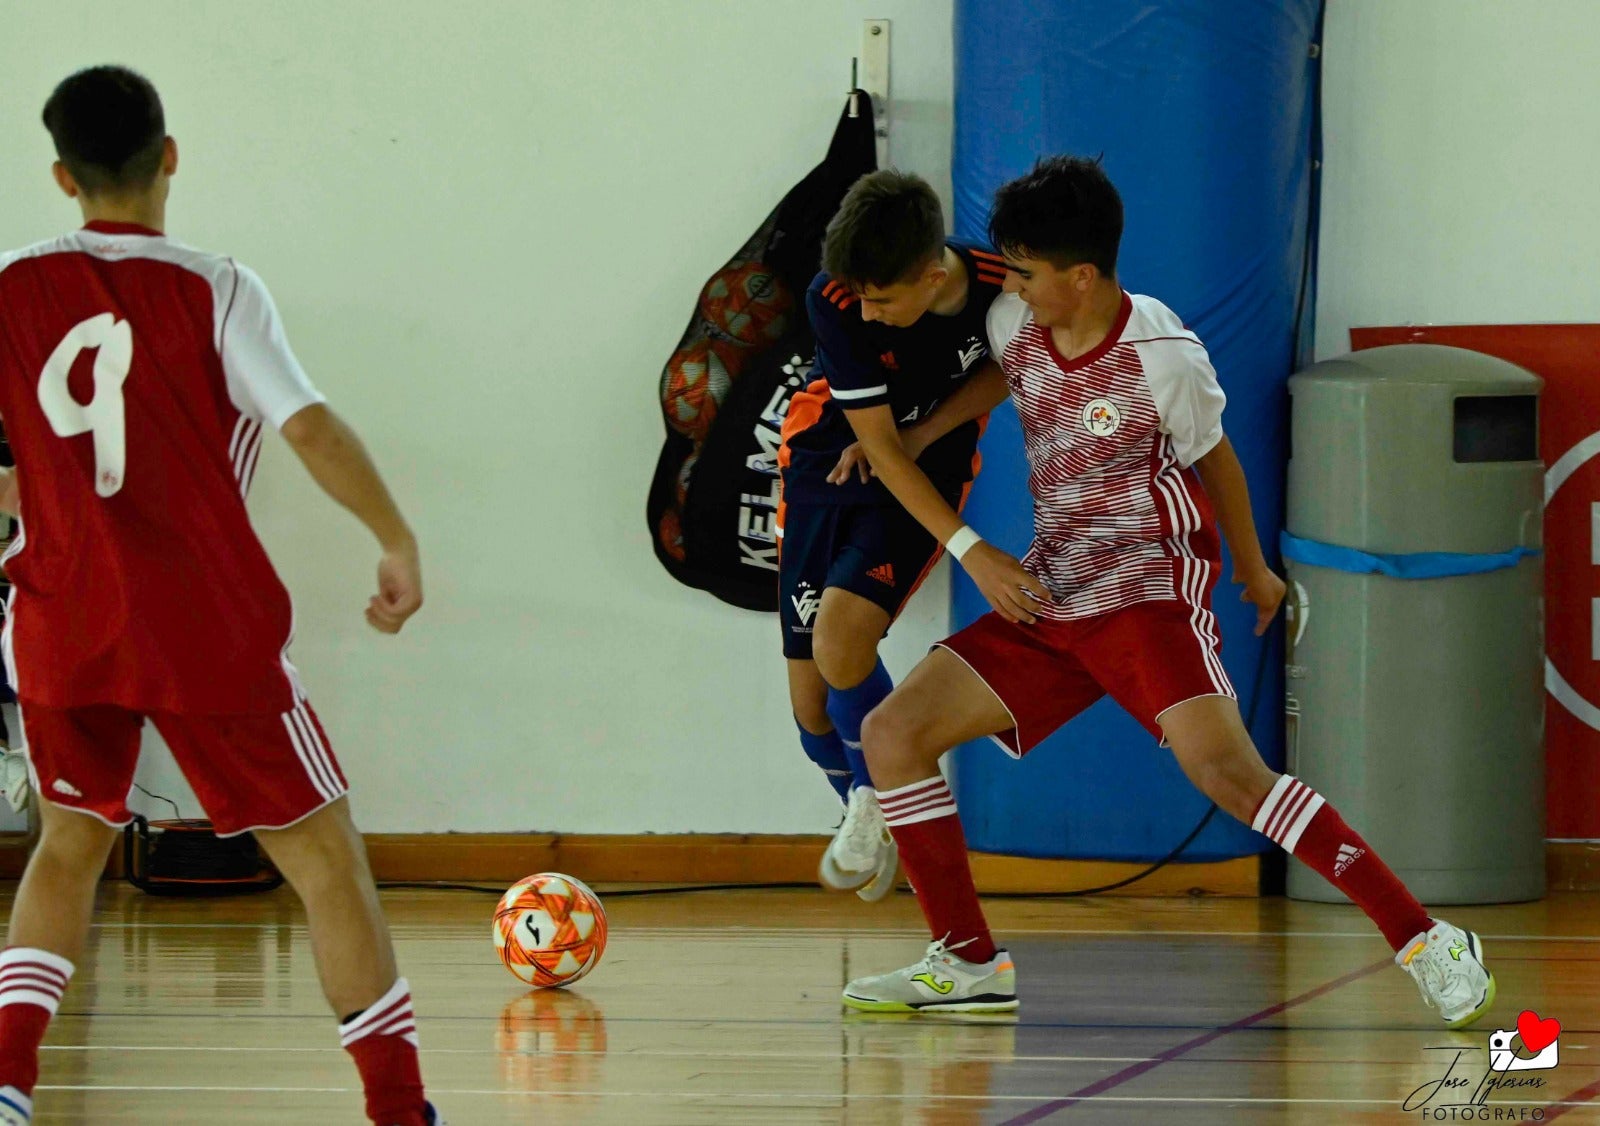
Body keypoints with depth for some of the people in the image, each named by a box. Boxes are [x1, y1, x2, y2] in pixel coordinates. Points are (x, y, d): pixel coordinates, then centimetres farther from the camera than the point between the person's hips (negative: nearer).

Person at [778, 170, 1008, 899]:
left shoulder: (1003, 289, -23)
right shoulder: (834, 302, -25)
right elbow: (881, 446, -20)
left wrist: (918, 429, -12)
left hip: (924, 479, -1)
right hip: (827, 472, 1)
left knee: (840, 637, -27)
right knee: (811, 702, 0)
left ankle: (876, 796, 0)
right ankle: (868, 815, 31)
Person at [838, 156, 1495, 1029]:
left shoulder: (1164, 358, -15)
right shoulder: (1013, 325, -1)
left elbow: (1213, 459, 2)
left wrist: (1253, 570, 17)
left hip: (1151, 597, -7)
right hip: (1047, 602, 7)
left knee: (1227, 773, -25)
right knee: (891, 734, -4)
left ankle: (1424, 941, -21)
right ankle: (968, 966, 7)